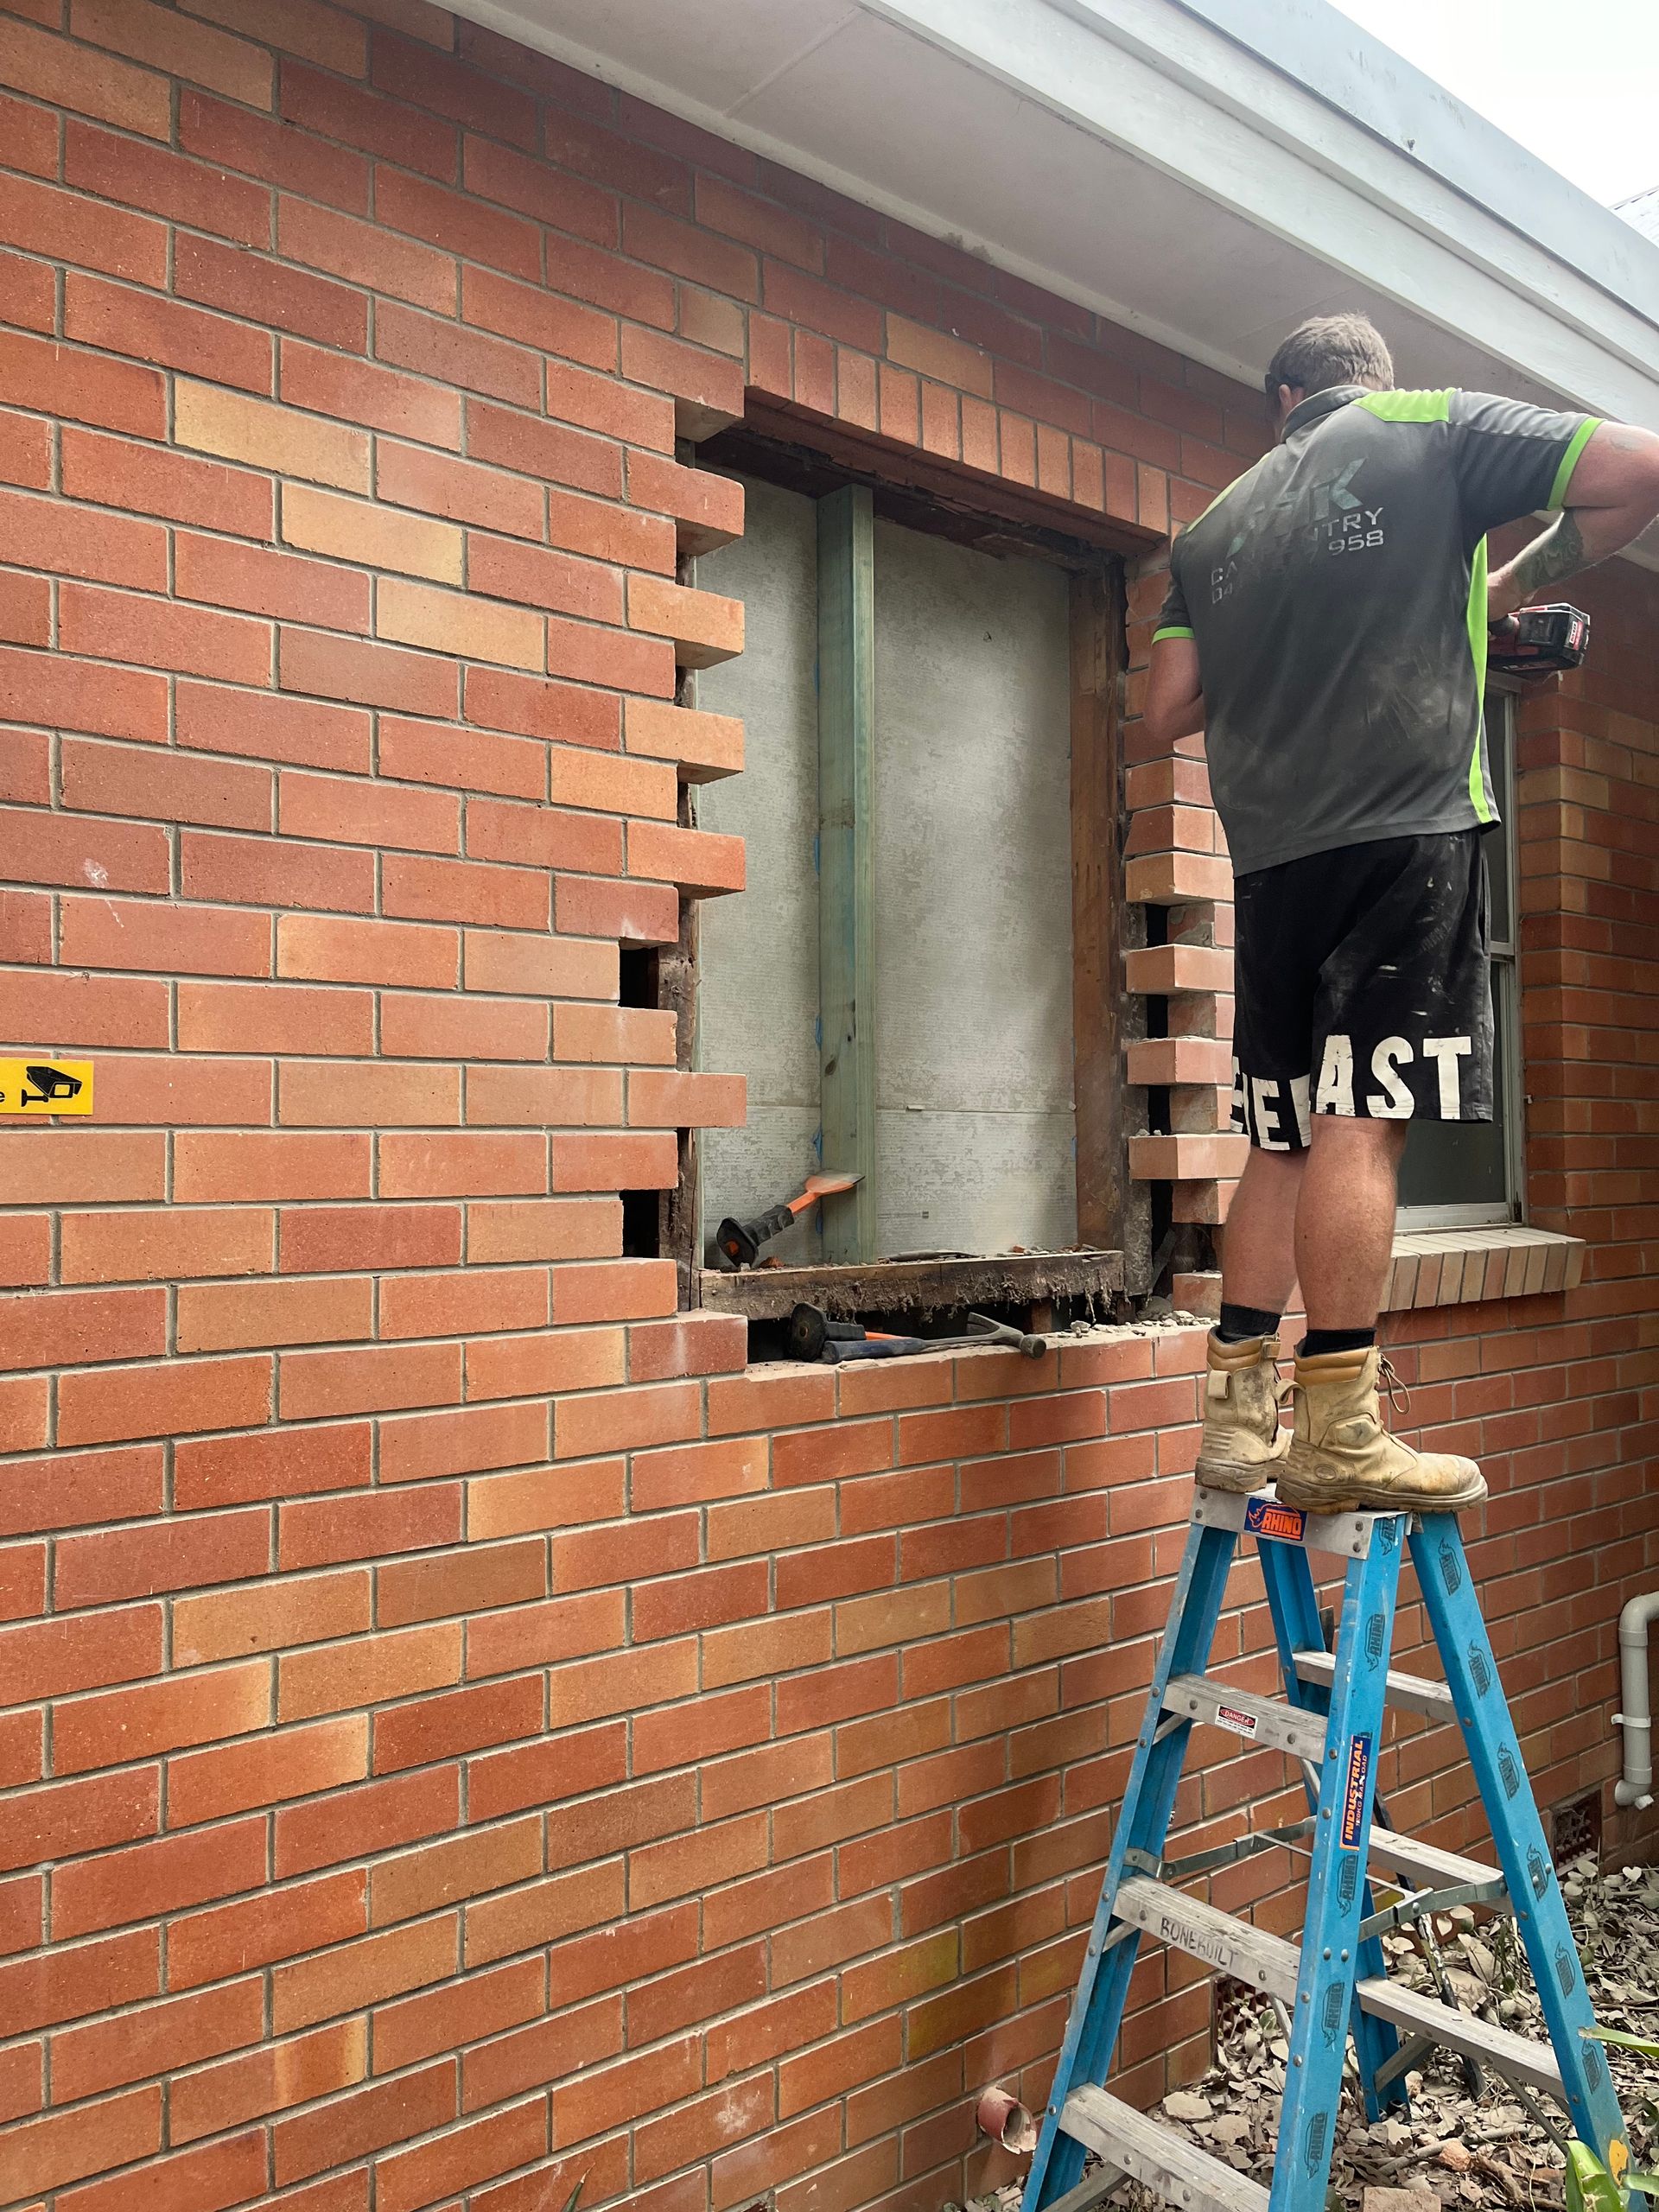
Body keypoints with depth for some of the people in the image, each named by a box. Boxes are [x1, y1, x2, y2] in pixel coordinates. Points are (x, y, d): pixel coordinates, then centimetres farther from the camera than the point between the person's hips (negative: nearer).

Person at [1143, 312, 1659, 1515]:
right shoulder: (1436, 426, 11)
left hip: (1273, 851, 5)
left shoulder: (1215, 525, 21)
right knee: (1362, 1120, -11)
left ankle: (1240, 1411, 7)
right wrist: (1515, 586, 16)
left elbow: (1170, 712, 15)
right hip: (1408, 827, -4)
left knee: (1284, 1137, 7)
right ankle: (1339, 1435, -12)